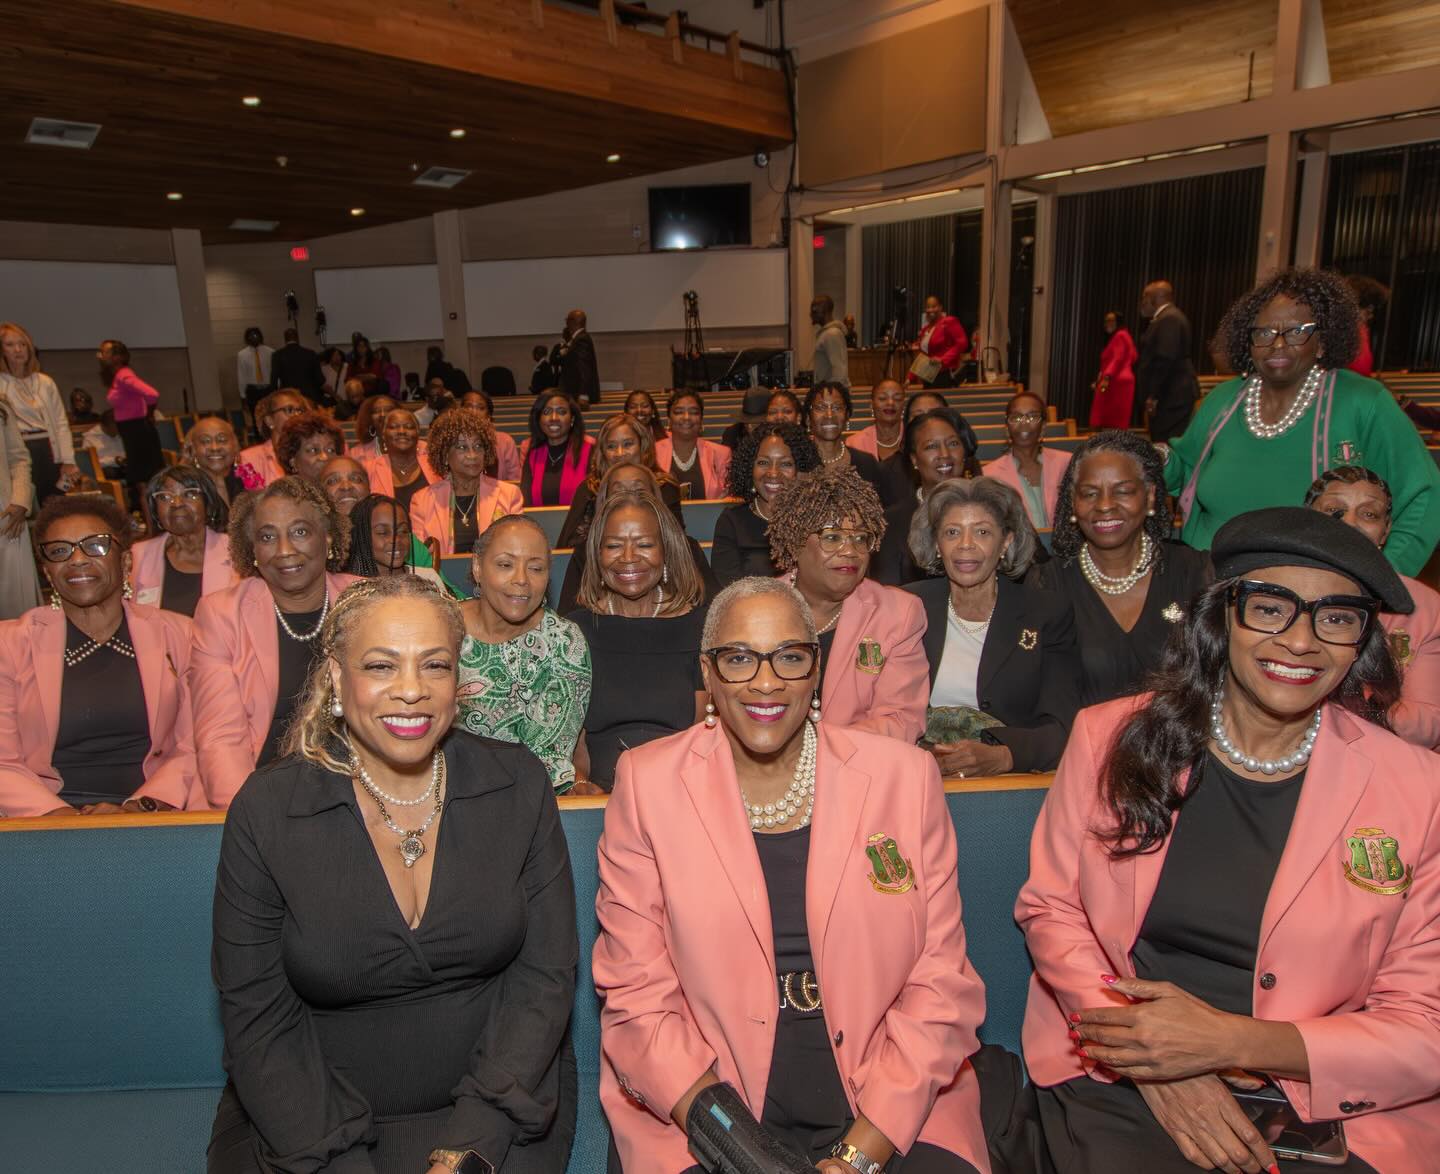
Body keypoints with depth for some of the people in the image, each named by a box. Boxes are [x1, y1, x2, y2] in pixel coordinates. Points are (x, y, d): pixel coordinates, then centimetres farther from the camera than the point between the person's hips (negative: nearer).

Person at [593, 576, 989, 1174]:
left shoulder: (904, 776, -1)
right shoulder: (647, 782, -3)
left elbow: (940, 983, 0)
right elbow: (636, 992, -3)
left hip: (892, 1109, 1)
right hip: (699, 1113, 0)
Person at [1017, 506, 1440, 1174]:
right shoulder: (1113, 738, -2)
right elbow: (1048, 906, 3)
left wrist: (1234, 1043, -16)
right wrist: (1154, 1065, -11)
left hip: (1325, 1108, 1)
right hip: (1115, 1079, 0)